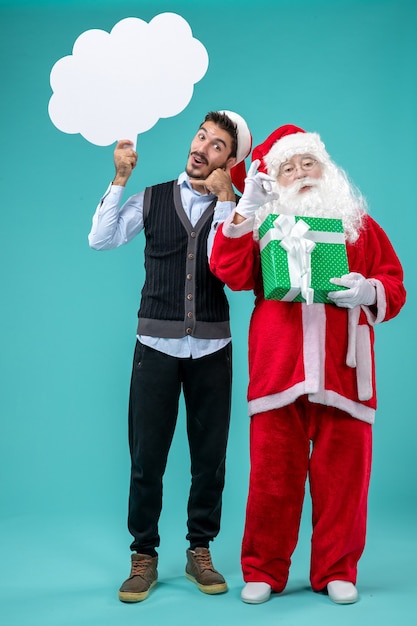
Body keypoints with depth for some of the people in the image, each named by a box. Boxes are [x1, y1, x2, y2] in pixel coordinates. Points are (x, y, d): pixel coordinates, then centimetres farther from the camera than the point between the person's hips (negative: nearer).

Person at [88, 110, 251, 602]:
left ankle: (200, 551, 26)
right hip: (156, 344, 0)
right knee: (146, 456, 4)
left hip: (211, 346, 1)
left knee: (210, 455, 9)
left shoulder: (235, 209, 3)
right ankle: (143, 556, 20)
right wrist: (120, 180, -6)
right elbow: (100, 239, -4)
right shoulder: (152, 199, 6)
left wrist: (224, 199, -12)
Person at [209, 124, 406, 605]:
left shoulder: (359, 223, 18)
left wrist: (369, 291, -9)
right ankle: (264, 572, 17)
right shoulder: (261, 224, 16)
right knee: (272, 472, 1)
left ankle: (337, 571, 20)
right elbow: (230, 273, -2)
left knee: (342, 471, 3)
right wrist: (245, 208, -10)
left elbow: (394, 285, 13)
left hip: (342, 370, 1)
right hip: (277, 368, 0)